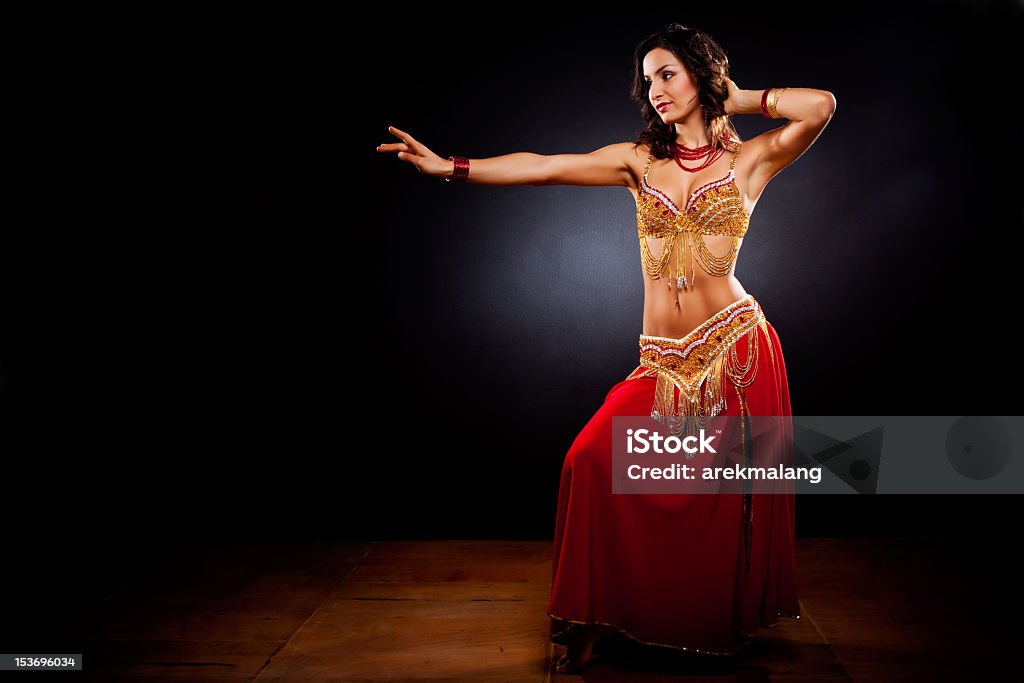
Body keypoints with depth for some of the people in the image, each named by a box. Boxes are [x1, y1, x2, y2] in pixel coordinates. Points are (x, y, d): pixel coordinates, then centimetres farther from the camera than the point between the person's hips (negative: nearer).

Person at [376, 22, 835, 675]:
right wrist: (450, 166, -4)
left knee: (733, 498, 3)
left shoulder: (750, 158, 7)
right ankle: (596, 622, 4)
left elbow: (821, 106, -10)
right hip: (663, 361, 2)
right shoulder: (639, 160, 11)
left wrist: (739, 99, 4)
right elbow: (542, 167, 3)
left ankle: (730, 624, 27)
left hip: (738, 350, -1)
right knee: (595, 461, -14)